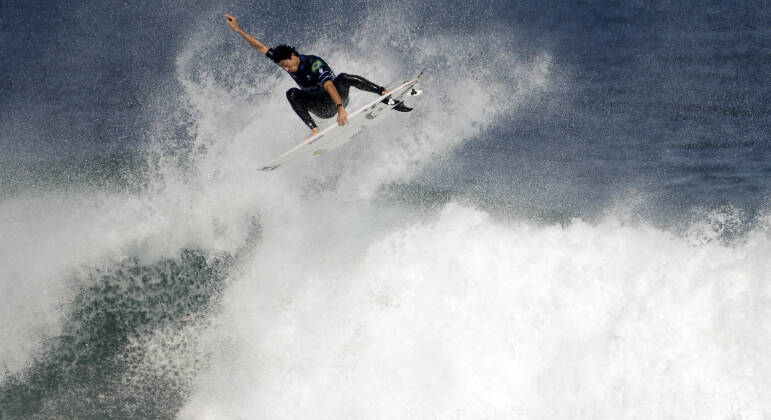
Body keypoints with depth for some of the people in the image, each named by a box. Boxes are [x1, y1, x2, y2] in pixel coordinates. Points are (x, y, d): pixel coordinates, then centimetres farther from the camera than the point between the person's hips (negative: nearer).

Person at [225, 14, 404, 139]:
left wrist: (340, 108, -52)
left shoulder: (314, 63, -25)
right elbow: (261, 47, 4)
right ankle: (314, 129, -33)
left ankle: (384, 93, -36)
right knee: (292, 93, -19)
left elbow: (329, 86, -39)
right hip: (321, 110, 6)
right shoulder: (285, 61, -4)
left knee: (343, 78, -36)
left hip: (337, 98, -6)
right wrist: (238, 30, 2)